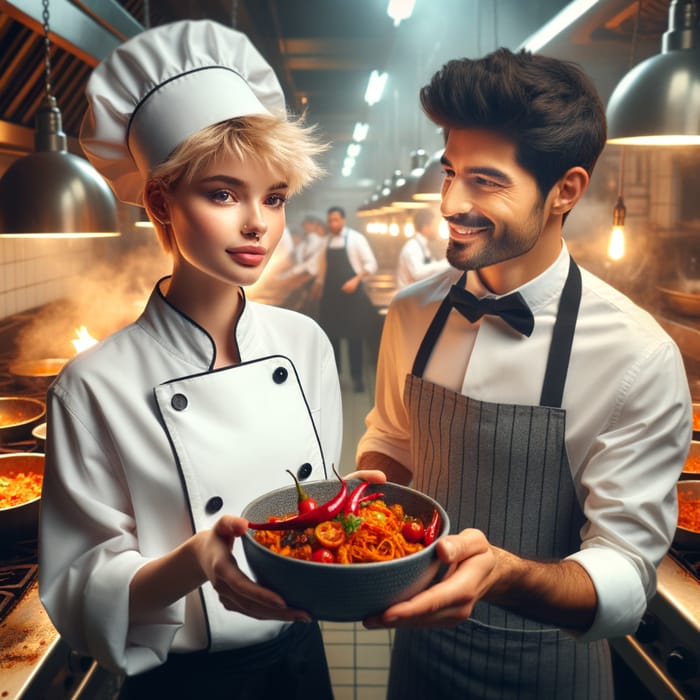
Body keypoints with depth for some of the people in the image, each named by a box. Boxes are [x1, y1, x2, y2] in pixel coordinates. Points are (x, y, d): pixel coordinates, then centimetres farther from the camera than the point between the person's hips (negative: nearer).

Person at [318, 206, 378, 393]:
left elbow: (371, 264, -10)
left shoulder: (355, 238, -8)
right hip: (330, 293, 5)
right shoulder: (327, 240, 8)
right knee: (331, 334, 10)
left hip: (351, 292, -5)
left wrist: (356, 280, -21)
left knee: (354, 336, 0)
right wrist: (322, 284, 11)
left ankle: (357, 377, 10)